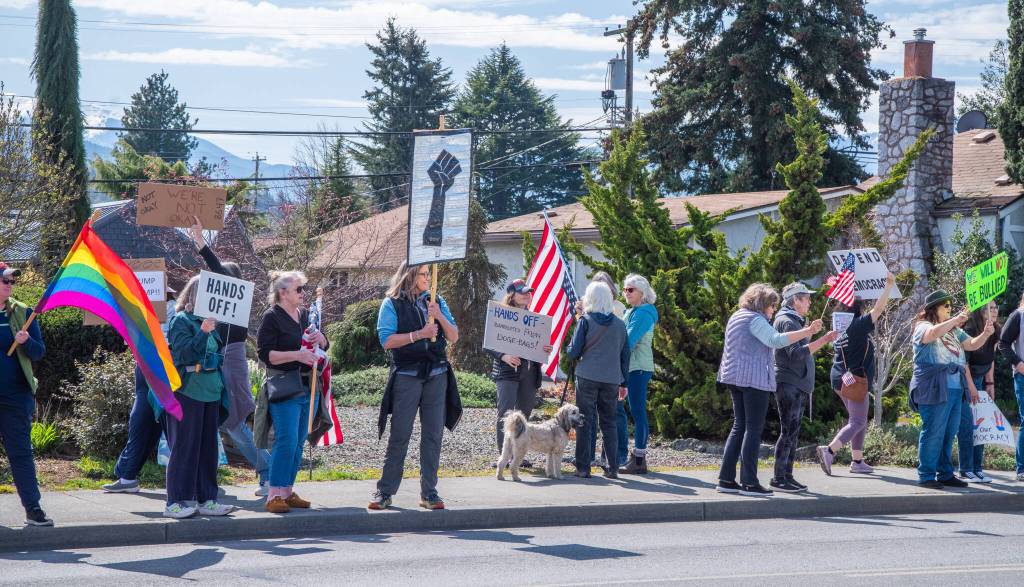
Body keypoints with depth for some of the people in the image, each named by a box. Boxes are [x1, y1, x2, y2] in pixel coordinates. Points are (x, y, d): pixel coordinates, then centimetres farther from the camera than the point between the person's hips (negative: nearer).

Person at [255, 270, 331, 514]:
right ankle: (274, 495, -9)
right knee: (286, 441, -13)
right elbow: (265, 353, -14)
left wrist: (320, 339, -1)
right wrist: (297, 355, -22)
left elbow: (324, 346, 23)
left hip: (309, 387, 7)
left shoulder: (306, 315, 16)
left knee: (299, 442, 9)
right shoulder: (272, 317, -6)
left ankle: (287, 491, 17)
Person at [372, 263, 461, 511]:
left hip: (437, 375, 4)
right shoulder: (392, 304, 0)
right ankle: (385, 491, 4)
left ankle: (429, 492, 10)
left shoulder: (436, 301, 12)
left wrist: (440, 317, -9)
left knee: (433, 435, 4)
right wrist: (419, 334, -16)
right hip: (406, 376, -4)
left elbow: (453, 337, 8)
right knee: (399, 435, -3)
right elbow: (386, 340, -10)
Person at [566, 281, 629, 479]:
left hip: (587, 378, -3)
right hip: (611, 380, 3)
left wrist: (570, 348, 16)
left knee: (585, 422, 2)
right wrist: (623, 383, 17)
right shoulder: (619, 324, 6)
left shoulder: (586, 321, -6)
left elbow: (573, 352, -7)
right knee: (609, 422, 10)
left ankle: (583, 467, 1)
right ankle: (613, 468, 8)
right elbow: (625, 355, 11)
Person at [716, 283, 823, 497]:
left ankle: (726, 479, 7)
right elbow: (775, 340, -26)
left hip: (735, 378, 10)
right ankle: (749, 483, -8)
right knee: (754, 429, -7)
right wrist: (806, 332, -28)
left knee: (739, 426, 11)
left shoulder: (737, 316, 19)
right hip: (754, 379, -10)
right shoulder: (755, 319, -12)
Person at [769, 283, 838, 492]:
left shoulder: (795, 321, 21)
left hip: (796, 384, 11)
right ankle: (778, 479, -10)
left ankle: (787, 476, 15)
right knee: (788, 431, -10)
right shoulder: (787, 322, -12)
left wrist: (823, 341, 19)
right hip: (788, 383, -11)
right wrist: (822, 341, -24)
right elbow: (796, 353, -22)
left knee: (793, 432, 11)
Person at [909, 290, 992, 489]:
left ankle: (945, 474, 15)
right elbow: (933, 333, -25)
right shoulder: (923, 327, -3)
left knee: (949, 433, 9)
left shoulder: (954, 331, 22)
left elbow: (971, 344, 21)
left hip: (955, 389, 8)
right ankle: (926, 476, -4)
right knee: (933, 433, -8)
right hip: (934, 389, -8)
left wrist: (985, 334, 3)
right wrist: (955, 320, -23)